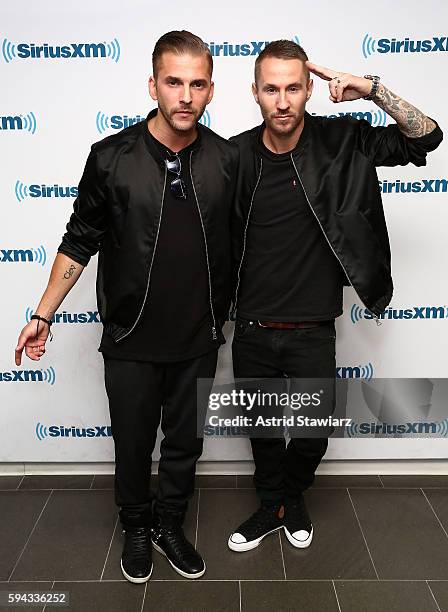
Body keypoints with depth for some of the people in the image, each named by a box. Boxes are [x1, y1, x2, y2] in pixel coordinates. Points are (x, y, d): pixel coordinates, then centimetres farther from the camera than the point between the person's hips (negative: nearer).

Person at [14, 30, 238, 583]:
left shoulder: (227, 159, -5)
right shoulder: (112, 158, -10)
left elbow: (239, 241, 7)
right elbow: (80, 240, -2)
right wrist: (42, 316, -2)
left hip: (199, 340, 2)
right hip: (131, 341, -1)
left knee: (185, 443, 18)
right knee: (133, 444, 15)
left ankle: (169, 526, 43)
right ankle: (136, 528, 42)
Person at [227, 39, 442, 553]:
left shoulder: (341, 142, -8)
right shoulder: (236, 155, -7)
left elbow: (426, 138, -7)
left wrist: (374, 91, -20)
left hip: (313, 333, -1)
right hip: (253, 332, 1)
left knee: (313, 435, 13)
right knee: (262, 430, 19)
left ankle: (292, 495, 46)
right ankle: (271, 506, 46)